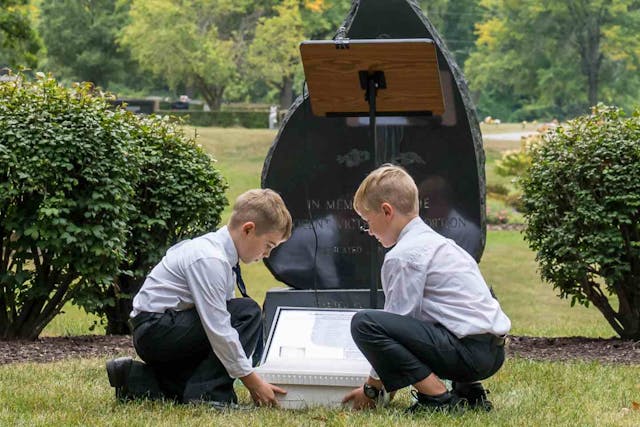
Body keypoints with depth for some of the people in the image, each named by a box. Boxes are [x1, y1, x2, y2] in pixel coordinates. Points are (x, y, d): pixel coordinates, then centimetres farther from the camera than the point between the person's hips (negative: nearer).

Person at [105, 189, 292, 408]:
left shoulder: (218, 249, 8)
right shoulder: (210, 260, -22)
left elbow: (220, 318, 11)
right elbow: (218, 329, -24)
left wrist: (252, 378, 6)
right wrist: (252, 381, -18)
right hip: (156, 330, -10)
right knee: (247, 312, -19)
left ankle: (137, 379, 16)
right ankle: (208, 394, -18)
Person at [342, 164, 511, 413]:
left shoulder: (403, 255, -9)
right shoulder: (433, 241, 22)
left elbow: (398, 318, -7)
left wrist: (373, 387, 4)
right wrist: (385, 381, 29)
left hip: (468, 351, -10)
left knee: (364, 323, -17)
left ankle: (439, 399, -14)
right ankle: (468, 391, 15)